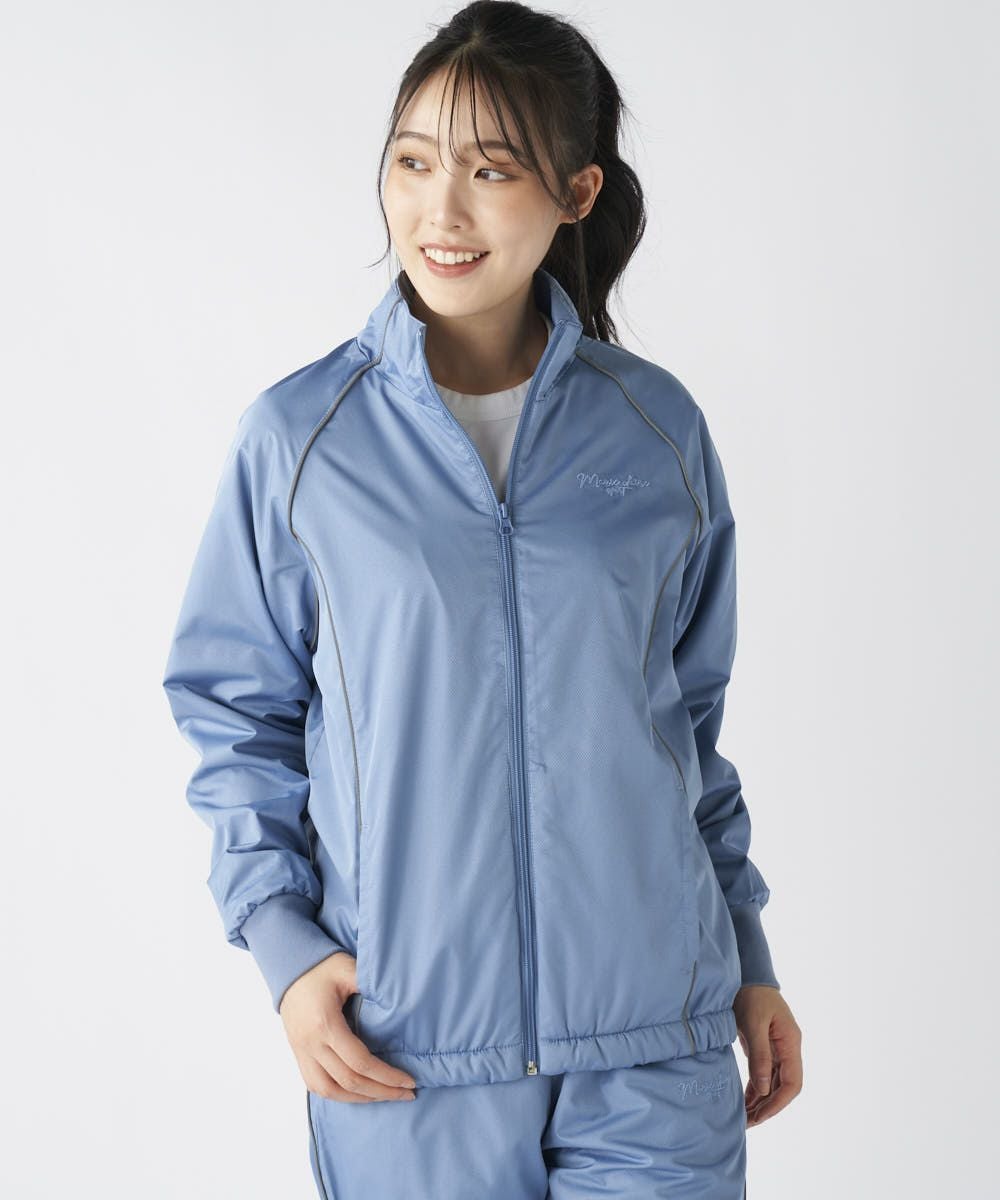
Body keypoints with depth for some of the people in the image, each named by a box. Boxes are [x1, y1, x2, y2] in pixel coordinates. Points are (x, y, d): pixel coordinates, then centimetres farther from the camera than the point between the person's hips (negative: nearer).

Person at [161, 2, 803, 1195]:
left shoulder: (658, 427, 4)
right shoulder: (298, 434, -1)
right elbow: (236, 715, 6)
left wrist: (749, 961, 13)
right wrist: (283, 941, -6)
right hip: (409, 1046, -1)